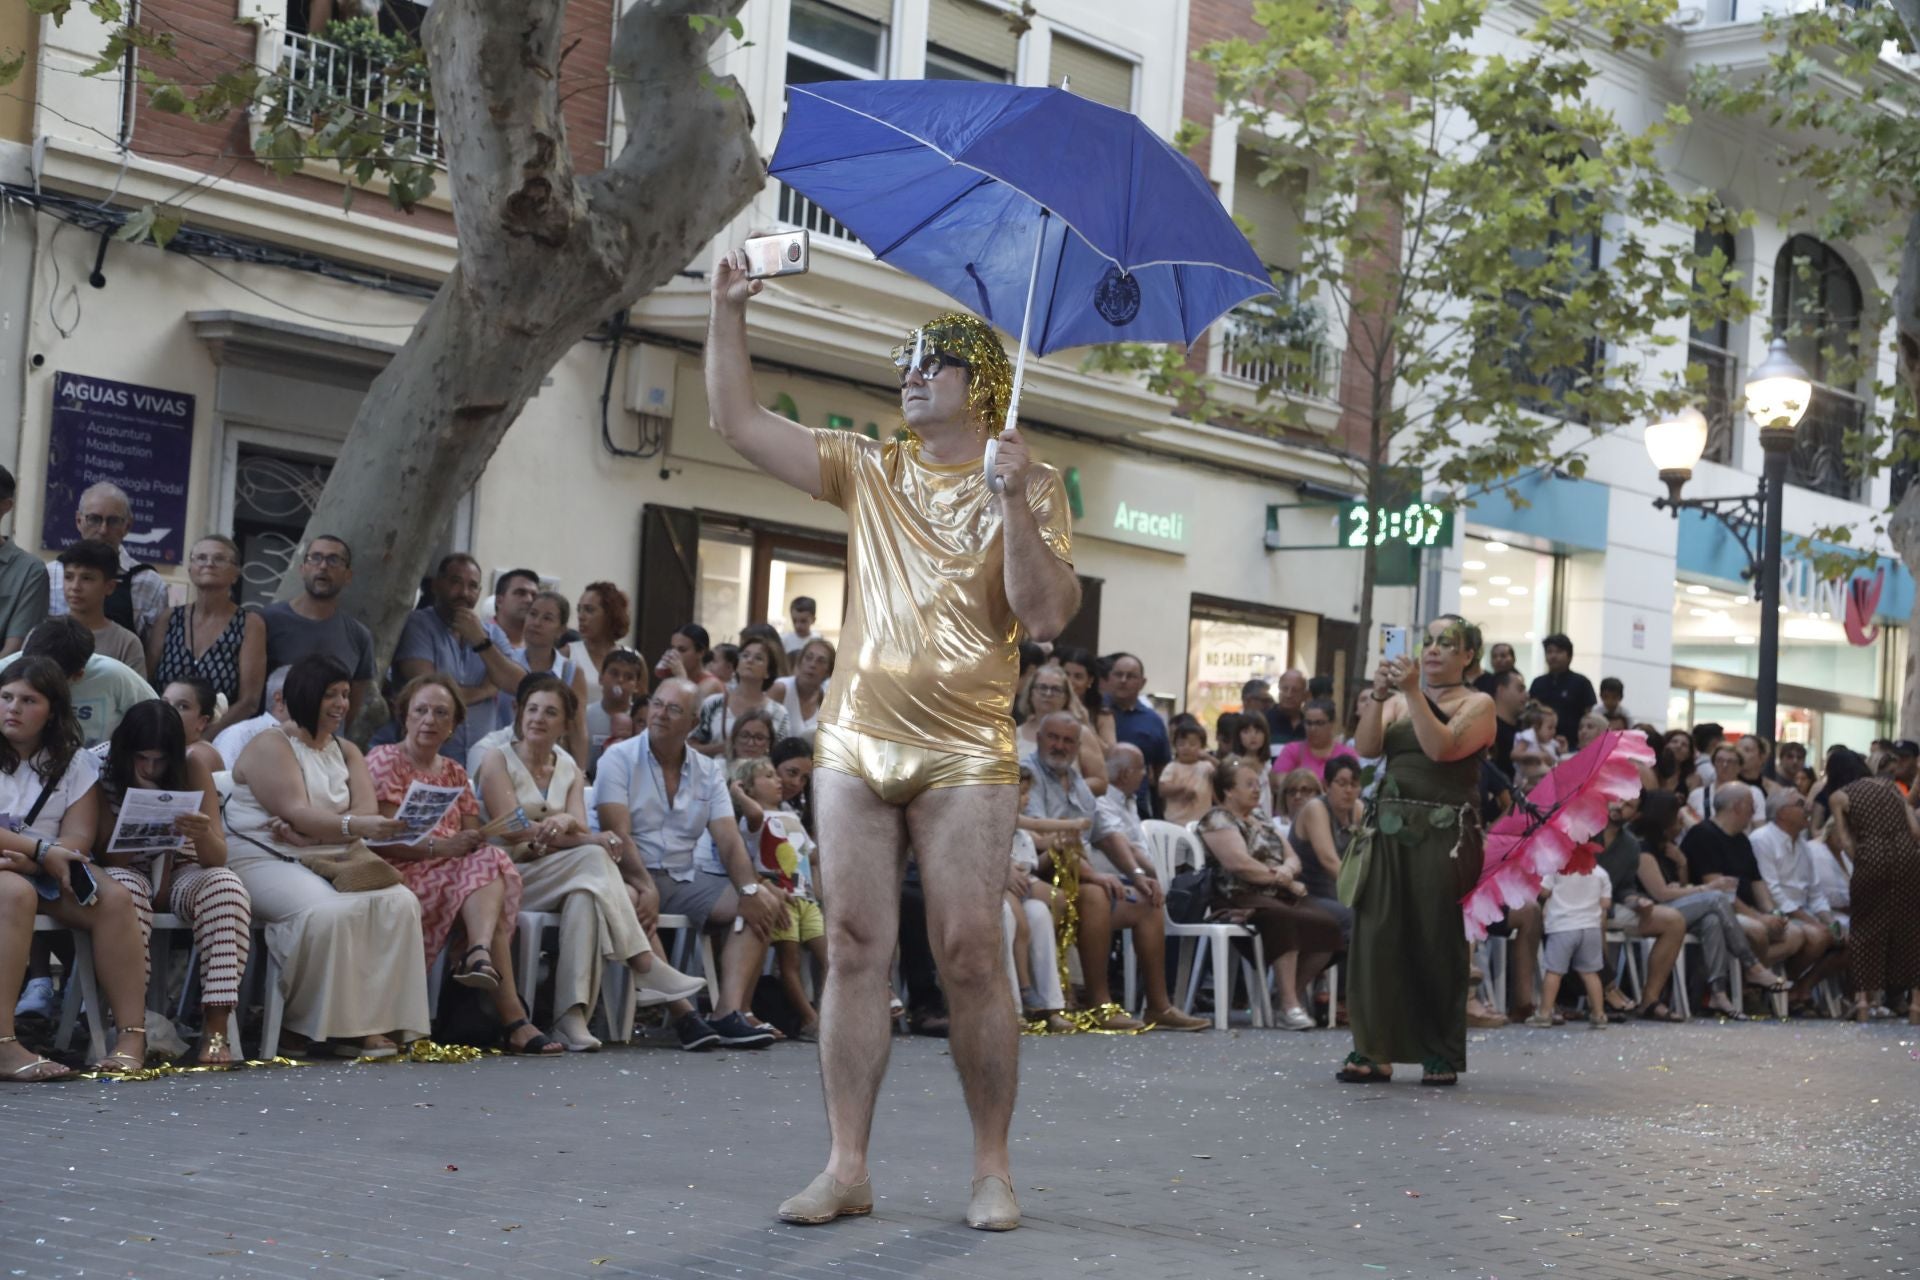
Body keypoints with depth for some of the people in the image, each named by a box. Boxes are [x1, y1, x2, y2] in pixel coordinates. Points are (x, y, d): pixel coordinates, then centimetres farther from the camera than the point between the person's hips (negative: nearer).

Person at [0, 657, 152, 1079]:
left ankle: (132, 1036, -27)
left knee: (114, 898, -23)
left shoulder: (74, 762, 9)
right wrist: (42, 850, -20)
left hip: (47, 870, 4)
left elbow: (78, 839, -3)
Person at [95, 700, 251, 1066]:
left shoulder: (192, 769, -8)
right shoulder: (102, 772, -11)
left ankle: (216, 1028, -37)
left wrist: (204, 836, -36)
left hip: (181, 873, 1)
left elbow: (217, 859, -11)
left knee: (227, 886, -31)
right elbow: (107, 857, -11)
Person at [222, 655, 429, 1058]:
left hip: (327, 861, 6)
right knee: (327, 912, -36)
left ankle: (370, 1024, -25)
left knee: (398, 902, -22)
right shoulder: (270, 746, -2)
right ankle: (302, 1027, -21)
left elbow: (367, 814, 0)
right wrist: (354, 826, -34)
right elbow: (298, 814, -17)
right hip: (266, 862, -6)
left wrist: (306, 832, -18)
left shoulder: (346, 752, 18)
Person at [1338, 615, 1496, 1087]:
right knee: (1378, 936, -4)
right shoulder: (1398, 702, 15)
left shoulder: (1477, 704, 4)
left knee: (1436, 942, -2)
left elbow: (1443, 748, -14)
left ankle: (1442, 1055, 7)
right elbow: (1367, 747, -1)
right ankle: (1374, 1050, -1)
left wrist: (1414, 692, -19)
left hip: (1445, 834, -4)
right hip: (1390, 830, 4)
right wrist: (1379, 695, -13)